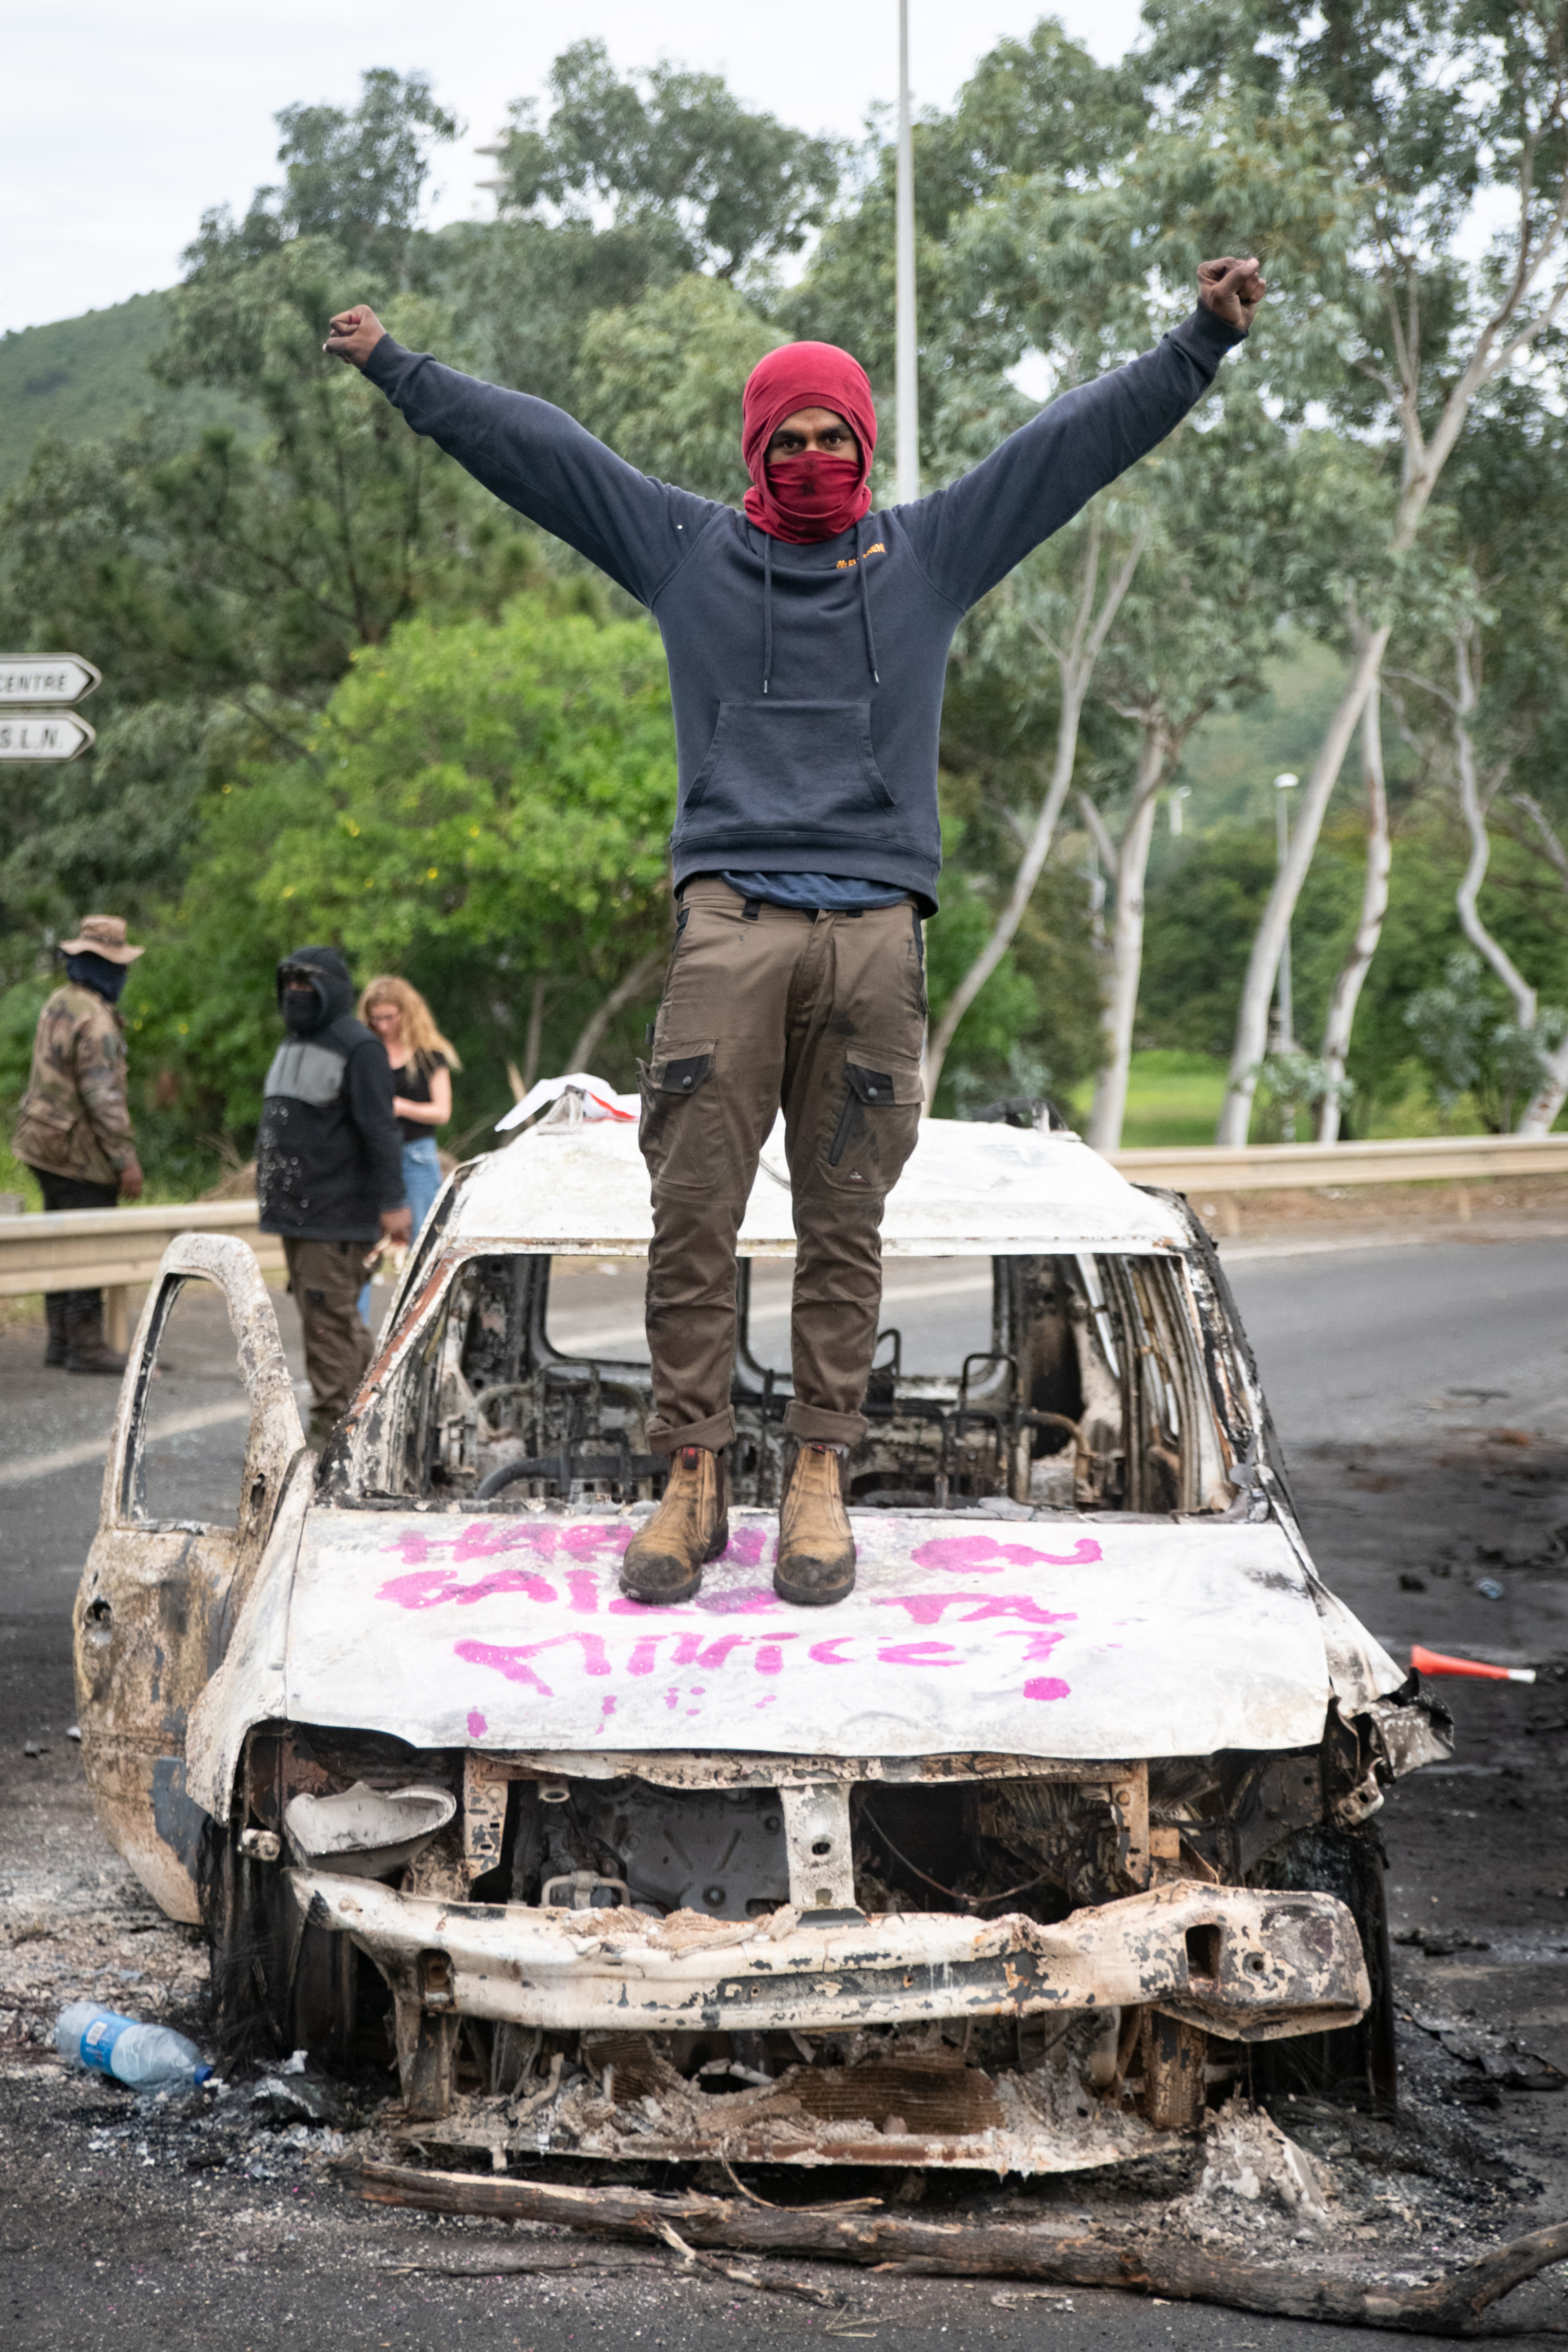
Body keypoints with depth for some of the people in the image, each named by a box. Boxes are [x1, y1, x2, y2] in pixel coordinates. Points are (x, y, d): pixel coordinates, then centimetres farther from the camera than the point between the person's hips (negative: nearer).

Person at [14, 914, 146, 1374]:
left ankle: (61, 1338, 20)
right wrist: (127, 1160, -19)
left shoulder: (58, 1004, 11)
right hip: (81, 1155, -10)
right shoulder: (95, 1020, -19)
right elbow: (105, 1096, -23)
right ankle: (85, 1344, -2)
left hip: (47, 1147, 10)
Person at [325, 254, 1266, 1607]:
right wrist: (398, 370, 18)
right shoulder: (688, 552, 16)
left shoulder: (928, 554, 16)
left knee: (845, 1222, 1)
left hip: (877, 924, 1)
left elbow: (1079, 440, 16)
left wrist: (1201, 345, 12)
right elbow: (532, 446, 17)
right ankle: (692, 1478, 0)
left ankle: (820, 1476, 6)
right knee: (693, 1213, -6)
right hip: (731, 915, 0)